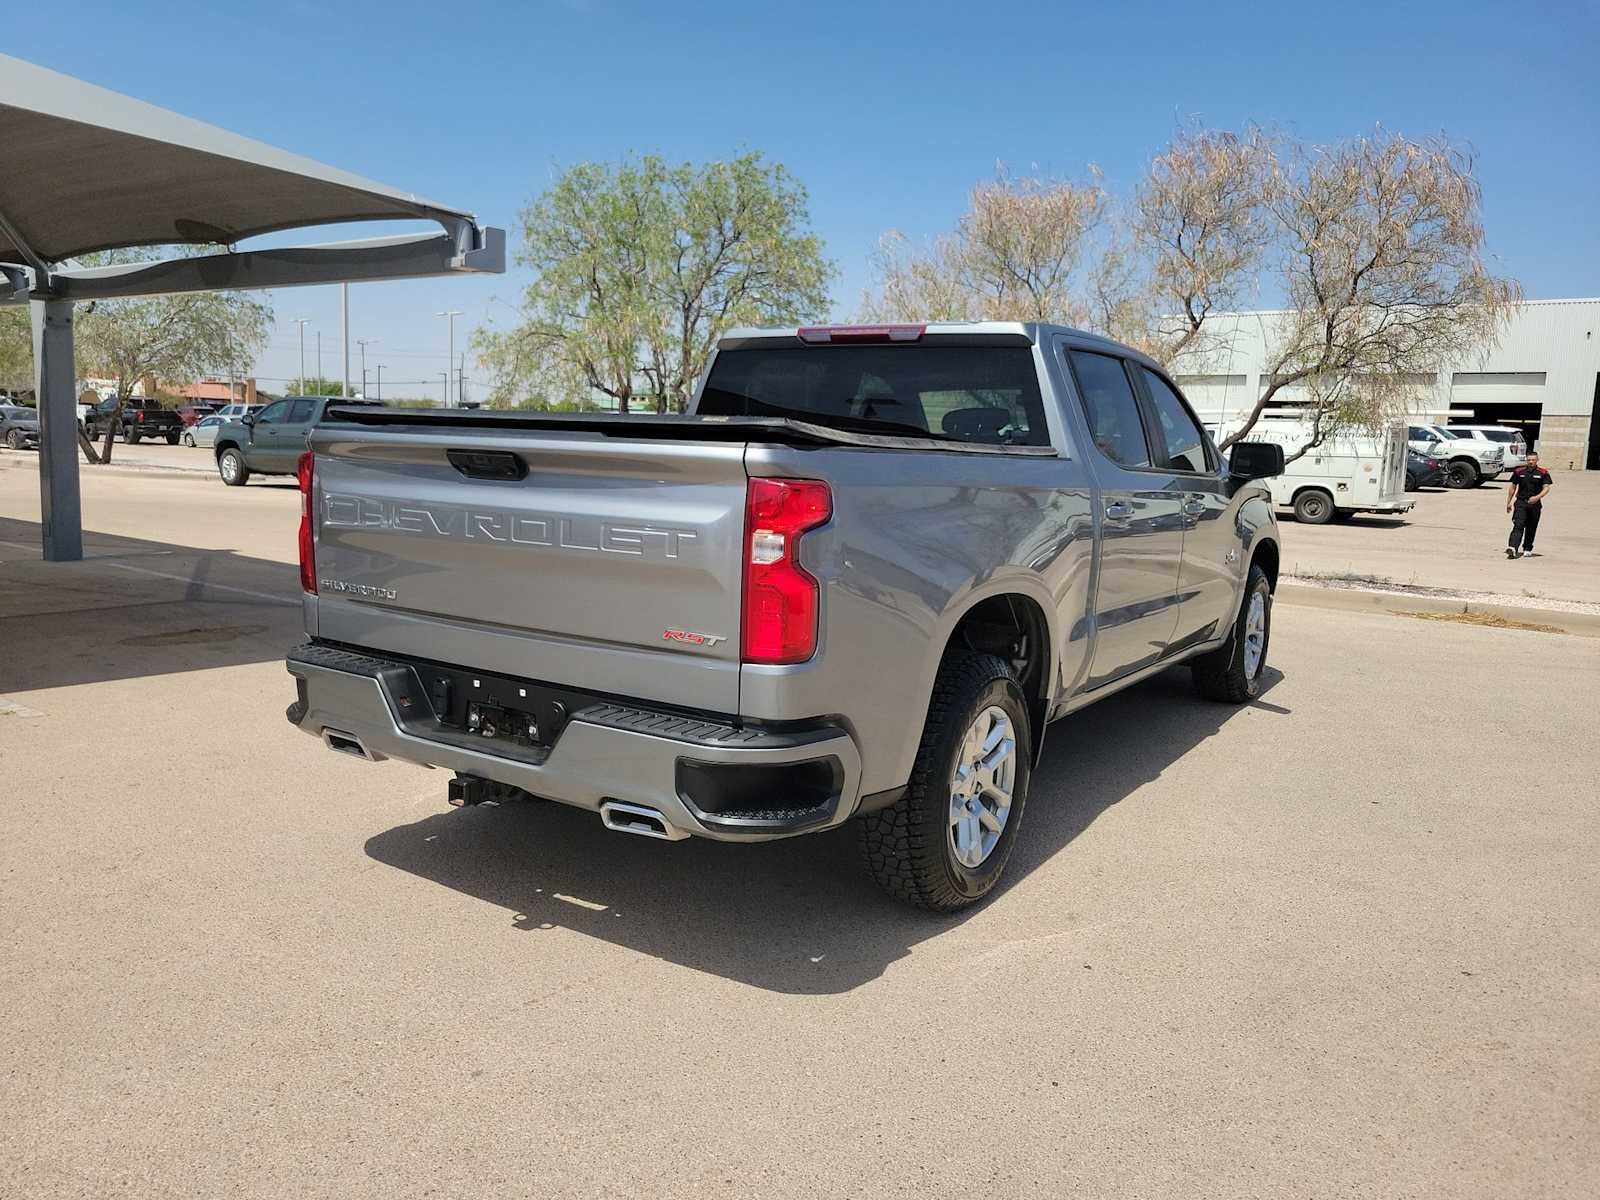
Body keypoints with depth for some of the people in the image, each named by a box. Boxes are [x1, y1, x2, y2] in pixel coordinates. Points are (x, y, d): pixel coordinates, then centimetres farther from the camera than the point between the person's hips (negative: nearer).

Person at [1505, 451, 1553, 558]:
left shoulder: (1543, 473, 0)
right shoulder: (1519, 471, 5)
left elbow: (1546, 488, -6)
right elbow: (1513, 487, 13)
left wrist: (1537, 497, -24)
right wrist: (1508, 502, 13)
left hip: (1535, 504, 1)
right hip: (1520, 502, 0)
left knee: (1531, 528, 11)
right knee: (1518, 526, -14)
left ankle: (1527, 549, 26)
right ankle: (1512, 548, -27)